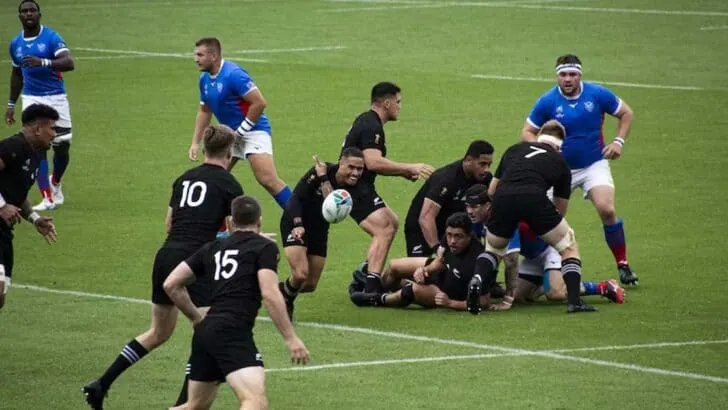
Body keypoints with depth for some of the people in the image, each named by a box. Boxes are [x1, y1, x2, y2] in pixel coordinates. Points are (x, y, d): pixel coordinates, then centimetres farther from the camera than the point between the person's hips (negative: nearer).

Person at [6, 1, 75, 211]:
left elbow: (69, 63, -22)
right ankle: (47, 198, -10)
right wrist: (11, 104, 21)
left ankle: (55, 184, 32)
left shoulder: (51, 37, -8)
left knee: (62, 146, 2)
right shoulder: (16, 44, 7)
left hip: (56, 99, -2)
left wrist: (43, 62, -37)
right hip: (32, 99, 2)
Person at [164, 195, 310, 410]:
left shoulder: (213, 248, 20)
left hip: (205, 331, 7)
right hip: (233, 332, -7)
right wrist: (291, 338, -7)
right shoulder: (265, 247, 4)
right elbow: (270, 294, -10)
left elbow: (171, 285, 19)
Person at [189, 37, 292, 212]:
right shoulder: (205, 79, 5)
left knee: (268, 179, -20)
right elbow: (204, 111, 18)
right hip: (230, 134, 9)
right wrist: (195, 142, 11)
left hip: (253, 131, -9)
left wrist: (241, 130, -17)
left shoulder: (233, 74, -21)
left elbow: (259, 103, -24)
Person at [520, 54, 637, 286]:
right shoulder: (547, 102, -10)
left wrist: (619, 141, -7)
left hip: (594, 164, -1)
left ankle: (623, 265, -7)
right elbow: (527, 132, -3)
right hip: (560, 168, 1)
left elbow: (626, 113, 6)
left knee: (607, 210, -19)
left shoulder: (597, 94, -9)